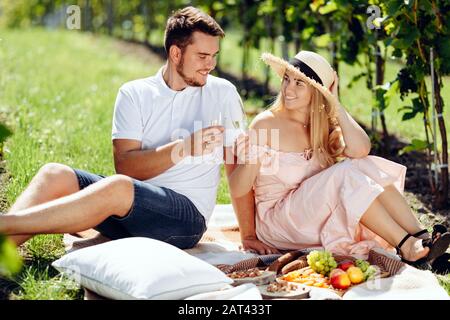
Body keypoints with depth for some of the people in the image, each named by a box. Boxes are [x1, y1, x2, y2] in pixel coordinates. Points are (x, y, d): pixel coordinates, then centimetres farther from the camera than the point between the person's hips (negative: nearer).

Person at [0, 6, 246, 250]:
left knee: (119, 187, -34)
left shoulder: (222, 94, 5)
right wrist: (184, 147, -17)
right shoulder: (134, 94, 7)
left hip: (187, 215, -3)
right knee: (55, 175, -19)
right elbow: (125, 166, -4)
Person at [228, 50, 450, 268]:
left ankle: (420, 237, -26)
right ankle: (406, 247, -29)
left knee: (365, 166, -18)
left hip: (317, 218, 5)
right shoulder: (266, 124, -9)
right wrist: (249, 160, -31)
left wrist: (335, 103, -10)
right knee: (346, 174, -26)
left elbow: (360, 150, -19)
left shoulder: (326, 126, 5)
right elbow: (237, 191, -11)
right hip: (276, 218, -5)